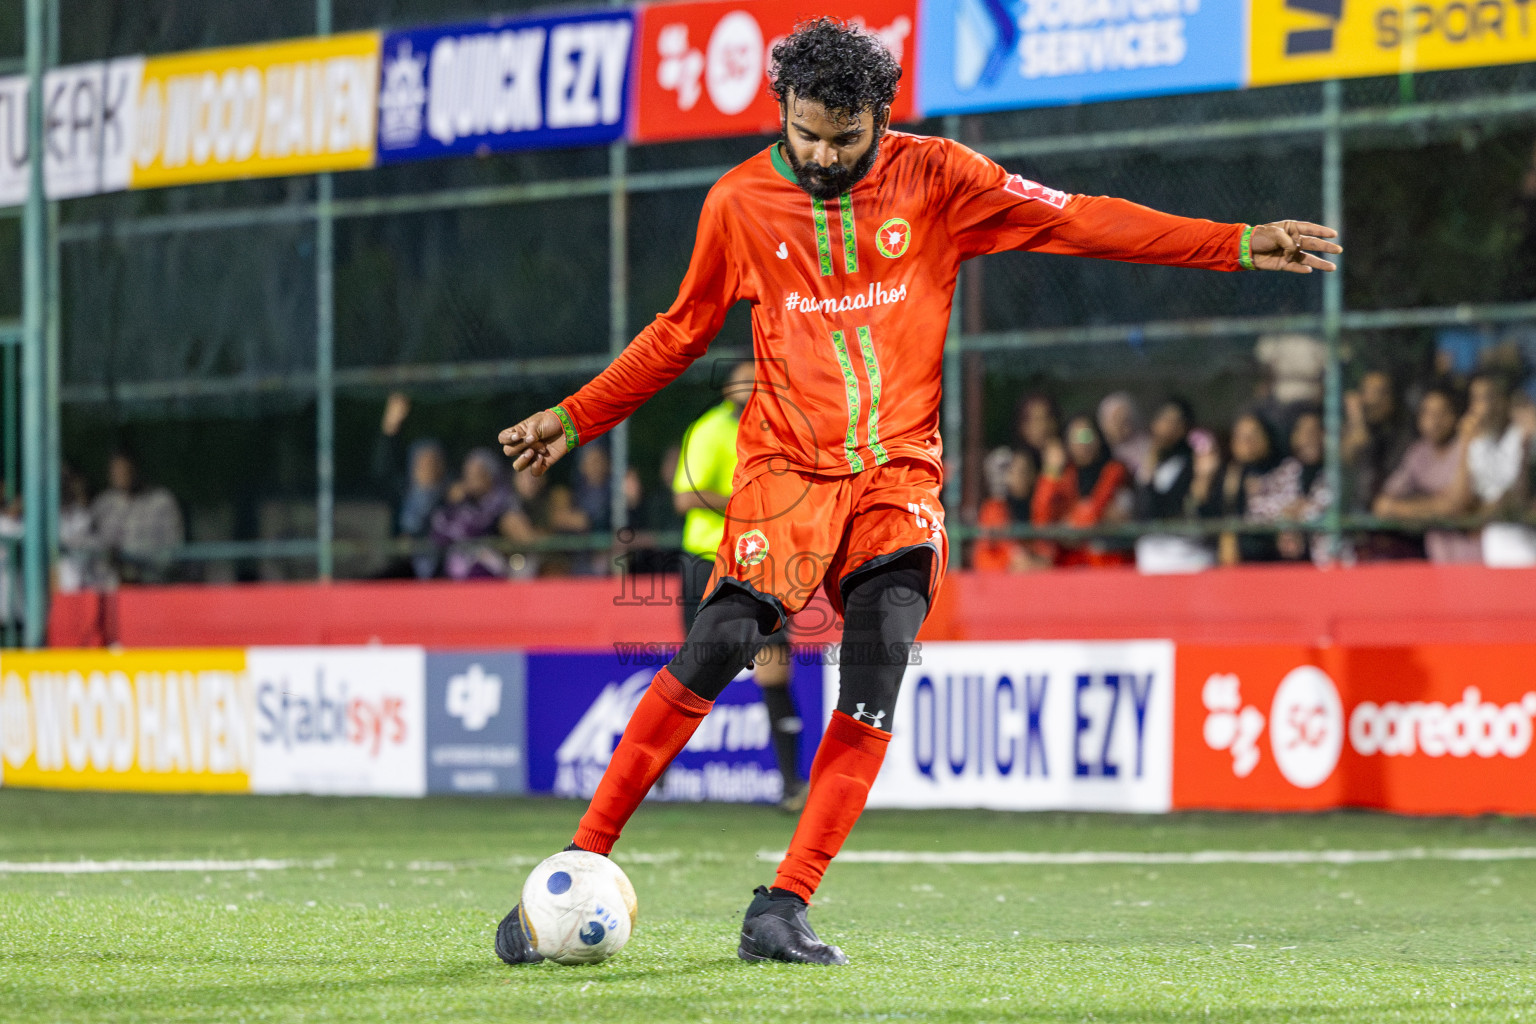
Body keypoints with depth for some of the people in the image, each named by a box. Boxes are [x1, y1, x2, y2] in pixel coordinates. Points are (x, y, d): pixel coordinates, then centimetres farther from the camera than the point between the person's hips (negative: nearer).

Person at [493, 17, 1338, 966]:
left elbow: (1078, 220, 0)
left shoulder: (935, 177, 1)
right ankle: (579, 870, -15)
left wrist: (1239, 245, -5)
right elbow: (680, 333, 16)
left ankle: (782, 911, -7)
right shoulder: (740, 202, 3)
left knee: (873, 700, -13)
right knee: (717, 648, -20)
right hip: (786, 467, -1)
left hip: (901, 474, 1)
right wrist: (574, 420, 14)